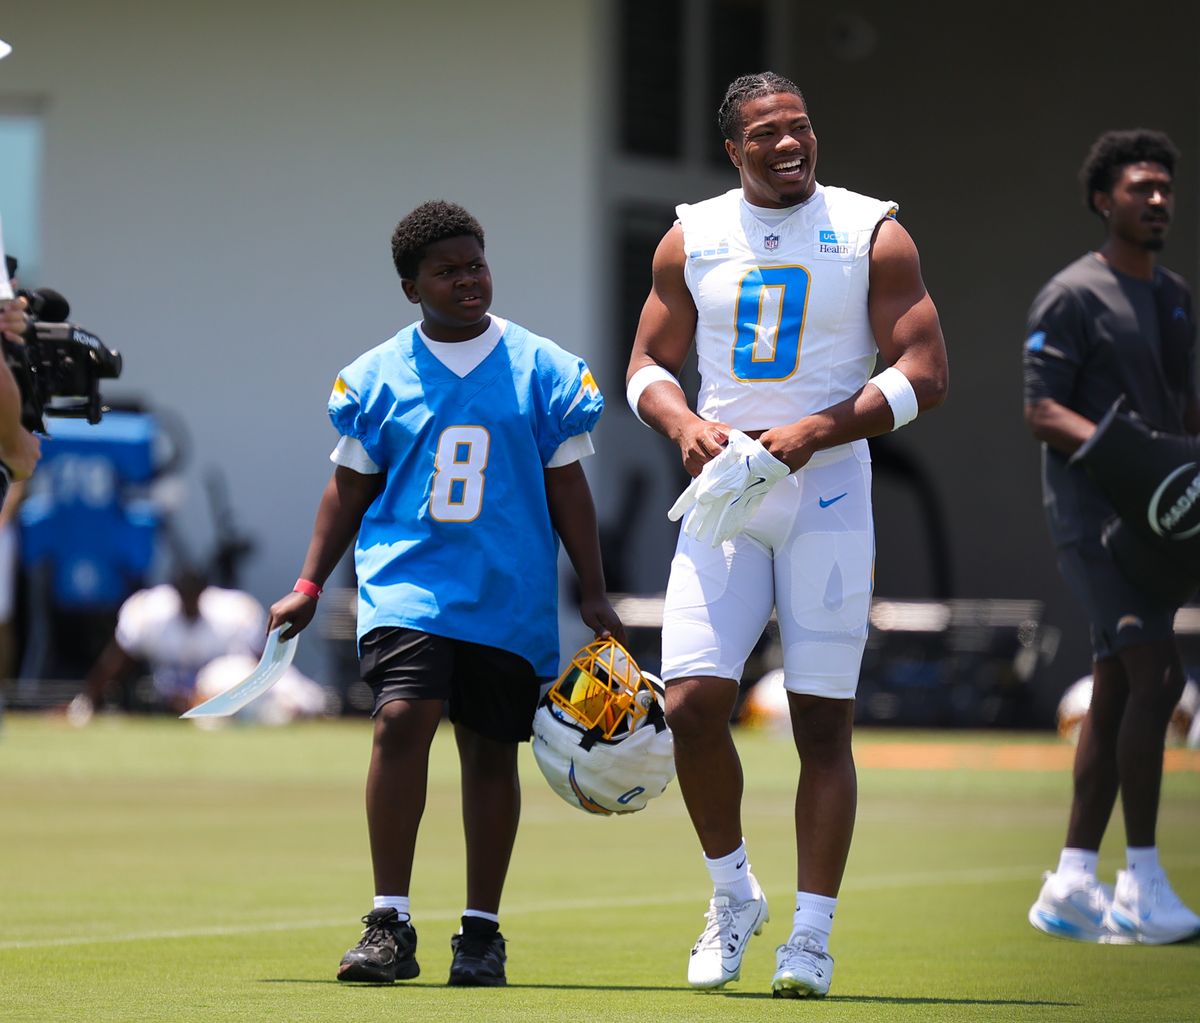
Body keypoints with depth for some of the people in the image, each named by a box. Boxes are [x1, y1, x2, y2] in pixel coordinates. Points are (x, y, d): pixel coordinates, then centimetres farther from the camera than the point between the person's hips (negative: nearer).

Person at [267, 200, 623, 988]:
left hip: (510, 596, 1)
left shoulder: (540, 370, 4)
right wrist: (308, 587, 6)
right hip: (406, 581, -1)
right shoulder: (377, 376, 5)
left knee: (492, 751, 4)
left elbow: (567, 488, 8)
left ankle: (482, 931, 15)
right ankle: (391, 924, -16)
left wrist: (594, 594, 5)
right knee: (401, 719, -19)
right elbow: (350, 488, 12)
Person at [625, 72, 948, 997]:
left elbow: (924, 375, -4)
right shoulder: (692, 238, 8)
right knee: (692, 704, -9)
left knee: (823, 721, -1)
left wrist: (816, 433, -16)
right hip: (723, 496, 2)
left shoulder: (872, 235, 0)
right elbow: (650, 364, 16)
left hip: (826, 496, -2)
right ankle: (733, 894, 13)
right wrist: (685, 425, -7)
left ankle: (812, 936, 7)